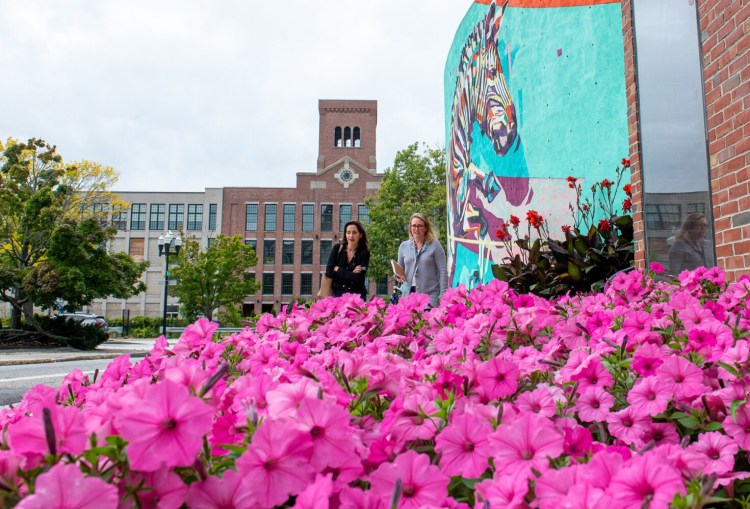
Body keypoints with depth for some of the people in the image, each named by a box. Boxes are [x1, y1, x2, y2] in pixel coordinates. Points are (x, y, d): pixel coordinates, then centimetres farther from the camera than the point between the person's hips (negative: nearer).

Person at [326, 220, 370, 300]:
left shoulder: (364, 253, -3)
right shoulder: (337, 249, 3)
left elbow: (358, 278, -12)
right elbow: (329, 271, -6)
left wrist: (338, 269, -7)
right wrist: (351, 273, -12)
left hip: (357, 296, -1)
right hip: (338, 294, 1)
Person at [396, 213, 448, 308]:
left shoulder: (434, 245, 1)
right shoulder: (404, 246, 12)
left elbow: (442, 271, -2)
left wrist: (442, 295, -8)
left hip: (431, 295, -3)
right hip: (409, 293, 3)